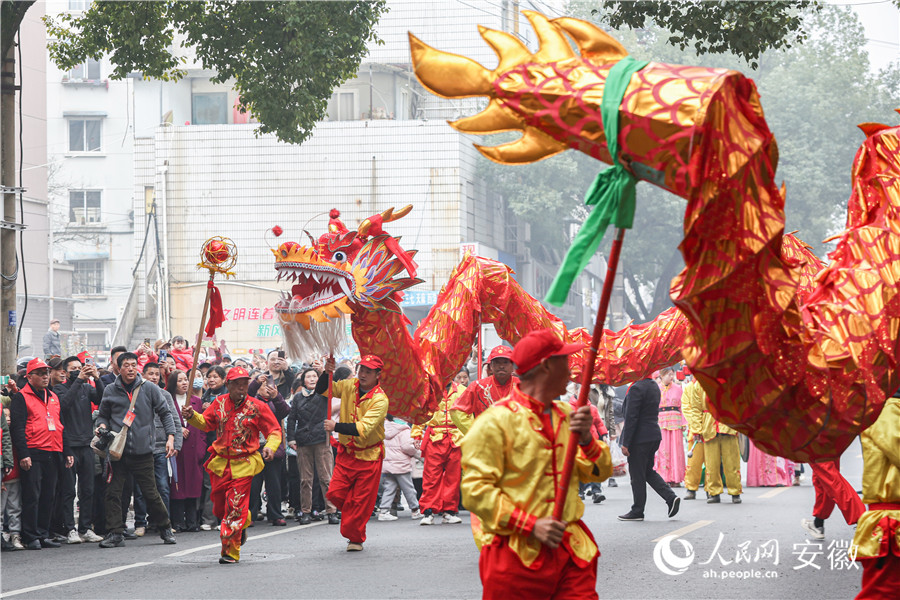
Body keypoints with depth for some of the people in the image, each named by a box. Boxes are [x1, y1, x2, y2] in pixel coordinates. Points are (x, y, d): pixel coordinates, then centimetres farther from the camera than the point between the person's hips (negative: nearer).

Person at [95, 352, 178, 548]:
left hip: (143, 450, -1)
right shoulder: (110, 391, 6)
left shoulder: (149, 389, 3)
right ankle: (115, 533, 3)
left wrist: (170, 437, -2)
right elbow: (103, 414, 18)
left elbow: (165, 413, 7)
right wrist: (102, 425, -4)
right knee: (113, 493, -4)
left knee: (151, 493, 3)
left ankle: (165, 528, 20)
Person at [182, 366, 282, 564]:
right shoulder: (219, 403, 4)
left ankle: (230, 552, -2)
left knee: (235, 508, -9)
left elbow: (275, 431, -1)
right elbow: (206, 423, 14)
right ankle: (243, 524, 42)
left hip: (244, 464, -4)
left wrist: (270, 447, -19)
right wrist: (192, 416, -5)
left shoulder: (257, 407, -6)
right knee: (220, 507, 11)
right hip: (220, 463, 4)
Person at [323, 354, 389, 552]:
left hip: (369, 456, -4)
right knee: (335, 494, -4)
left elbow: (364, 428, -26)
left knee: (362, 500, 0)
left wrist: (336, 427, -32)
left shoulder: (380, 399, -17)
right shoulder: (350, 386, -1)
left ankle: (355, 538, 16)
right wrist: (327, 373, -13)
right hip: (346, 452, 4)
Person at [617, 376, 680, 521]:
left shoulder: (636, 388, -18)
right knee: (648, 471, 18)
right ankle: (671, 497, 6)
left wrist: (625, 443, -16)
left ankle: (637, 511, 7)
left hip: (639, 438, -9)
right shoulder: (654, 386, 10)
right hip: (654, 435, 9)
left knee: (637, 475, 0)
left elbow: (631, 417, -19)